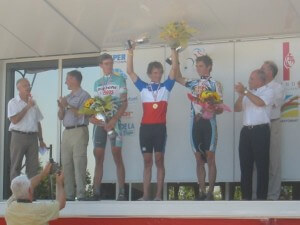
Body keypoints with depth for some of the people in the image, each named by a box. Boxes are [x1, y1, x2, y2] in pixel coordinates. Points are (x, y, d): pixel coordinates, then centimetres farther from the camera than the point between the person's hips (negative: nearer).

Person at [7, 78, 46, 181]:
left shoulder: (33, 103, 15)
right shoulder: (13, 102, -1)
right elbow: (14, 120, -14)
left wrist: (41, 140, 14)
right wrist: (27, 107, -13)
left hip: (33, 137, 5)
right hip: (19, 136, -5)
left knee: (33, 167, 2)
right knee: (16, 167, -2)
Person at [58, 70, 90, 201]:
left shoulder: (84, 95, -1)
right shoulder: (67, 97, 20)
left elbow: (82, 114, -11)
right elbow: (61, 117, 20)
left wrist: (68, 106, -11)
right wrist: (61, 107, 1)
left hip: (79, 131, -7)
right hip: (66, 132, 7)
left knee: (79, 164, -11)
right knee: (66, 164, 3)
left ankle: (81, 195, -12)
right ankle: (69, 194, 4)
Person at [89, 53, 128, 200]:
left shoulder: (119, 80, 4)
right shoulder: (97, 83, 17)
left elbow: (124, 103, -2)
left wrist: (114, 120, -14)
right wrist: (92, 116, -3)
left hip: (114, 121, -4)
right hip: (99, 122, 4)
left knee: (117, 156, -8)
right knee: (98, 157, 1)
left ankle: (121, 192, -8)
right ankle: (96, 192, 3)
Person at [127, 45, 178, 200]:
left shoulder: (166, 87, 8)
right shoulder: (143, 87, 11)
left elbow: (174, 68, 0)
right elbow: (130, 71, 7)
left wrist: (173, 49, -5)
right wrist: (130, 51, 2)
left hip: (160, 127, -1)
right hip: (145, 127, 2)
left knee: (159, 161, 1)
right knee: (147, 161, 5)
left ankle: (159, 195, 2)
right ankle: (145, 195, 6)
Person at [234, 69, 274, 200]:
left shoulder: (268, 91, 1)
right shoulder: (248, 93, 19)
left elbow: (260, 103, -18)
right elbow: (237, 109, 12)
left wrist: (245, 92, -14)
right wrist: (241, 95, -3)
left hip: (261, 131, -6)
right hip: (246, 131, 6)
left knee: (262, 165, -3)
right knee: (245, 164, 7)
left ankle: (261, 197, 1)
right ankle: (246, 196, 13)